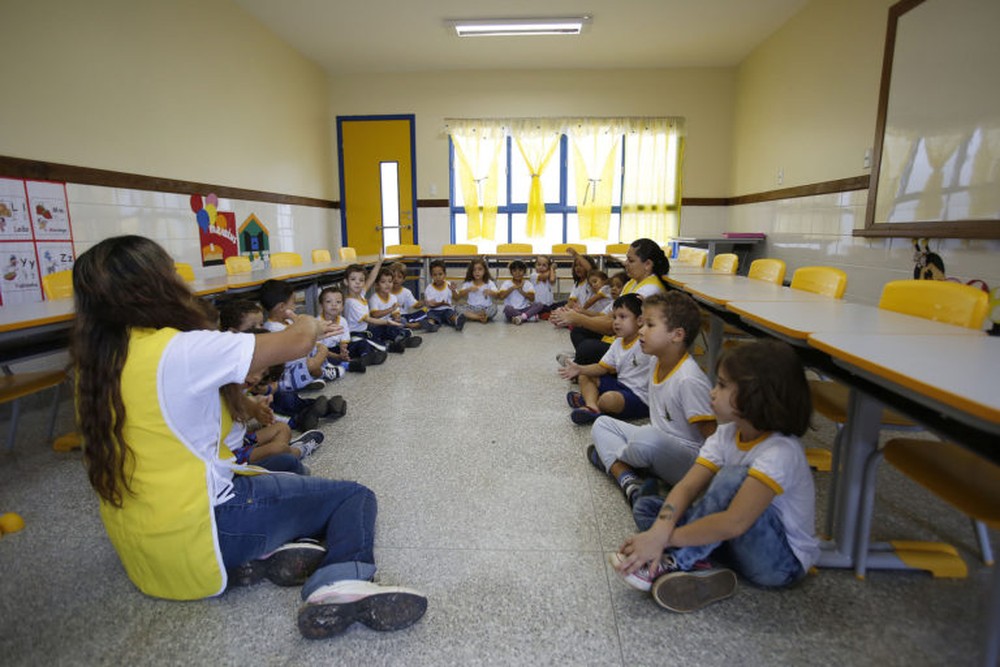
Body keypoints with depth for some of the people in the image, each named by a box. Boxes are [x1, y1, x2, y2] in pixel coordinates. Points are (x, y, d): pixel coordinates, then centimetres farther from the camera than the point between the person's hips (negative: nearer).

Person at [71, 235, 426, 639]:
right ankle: (342, 583, -22)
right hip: (196, 535, -8)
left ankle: (267, 555, 6)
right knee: (353, 498, 3)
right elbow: (296, 343, -15)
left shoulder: (95, 362, 1)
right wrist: (308, 326, 5)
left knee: (285, 467, 30)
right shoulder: (180, 351, -24)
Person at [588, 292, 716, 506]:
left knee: (646, 438, -39)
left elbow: (713, 438, -22)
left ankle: (610, 459, -3)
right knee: (602, 424, 6)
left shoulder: (689, 380, -24)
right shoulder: (658, 364, 4)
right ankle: (629, 483, -17)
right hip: (659, 444, 9)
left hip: (690, 459, -9)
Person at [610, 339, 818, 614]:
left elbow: (735, 523, -36)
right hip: (744, 545, 7)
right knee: (646, 506, -3)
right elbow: (686, 487, -16)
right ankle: (698, 572, -24)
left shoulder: (780, 452, -27)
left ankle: (673, 564, -25)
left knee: (733, 478, -34)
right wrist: (659, 532, -33)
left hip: (784, 561, -7)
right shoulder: (727, 434, -5)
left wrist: (664, 538, -33)